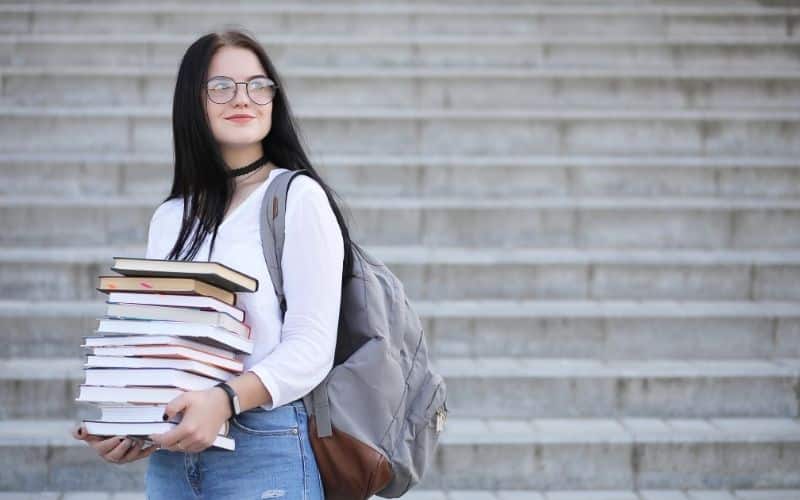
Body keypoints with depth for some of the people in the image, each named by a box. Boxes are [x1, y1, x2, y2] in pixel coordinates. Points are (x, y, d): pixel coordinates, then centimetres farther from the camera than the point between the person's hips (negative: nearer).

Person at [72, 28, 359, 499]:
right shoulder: (169, 218, 12)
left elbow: (312, 346, -12)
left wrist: (225, 400, -26)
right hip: (171, 453, 5)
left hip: (265, 447, -5)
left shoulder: (298, 197, -5)